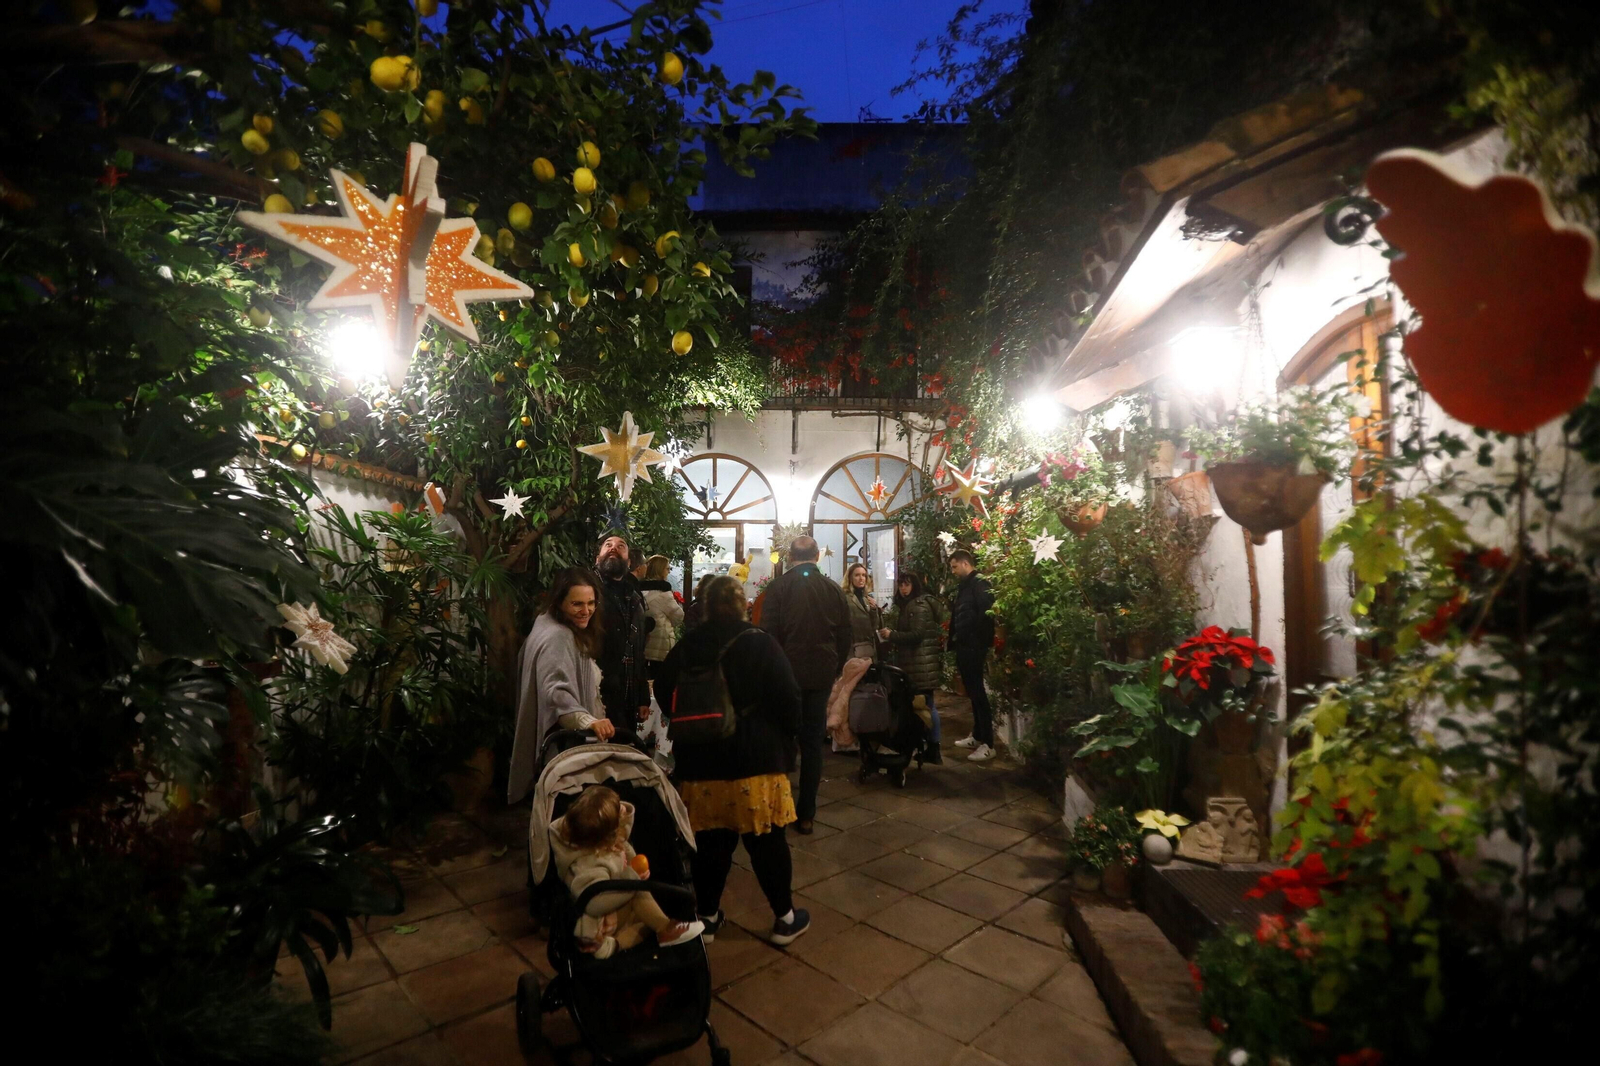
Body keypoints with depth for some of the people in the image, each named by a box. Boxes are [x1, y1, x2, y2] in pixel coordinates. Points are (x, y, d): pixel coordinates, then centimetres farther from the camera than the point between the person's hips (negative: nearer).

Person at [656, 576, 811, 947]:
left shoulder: (686, 647, 0)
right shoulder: (760, 644, -10)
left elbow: (665, 698, 11)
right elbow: (788, 700, -10)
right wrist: (786, 736, 8)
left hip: (700, 761, 3)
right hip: (756, 760, -3)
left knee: (710, 840, 15)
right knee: (767, 840, 8)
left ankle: (707, 915, 28)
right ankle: (785, 918, 21)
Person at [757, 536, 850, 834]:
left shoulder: (777, 587, -9)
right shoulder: (834, 589, 1)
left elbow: (768, 633, -10)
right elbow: (844, 638, 6)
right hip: (821, 675, 3)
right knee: (812, 743, 11)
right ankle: (806, 814, 16)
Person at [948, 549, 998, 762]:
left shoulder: (980, 584, -13)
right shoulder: (964, 585, 17)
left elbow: (985, 614, -22)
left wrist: (981, 642, -19)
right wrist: (955, 641, 12)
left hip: (974, 647, -9)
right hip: (964, 647, 9)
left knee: (978, 693, -6)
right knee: (973, 692, 15)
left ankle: (988, 744, -1)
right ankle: (977, 736, 24)